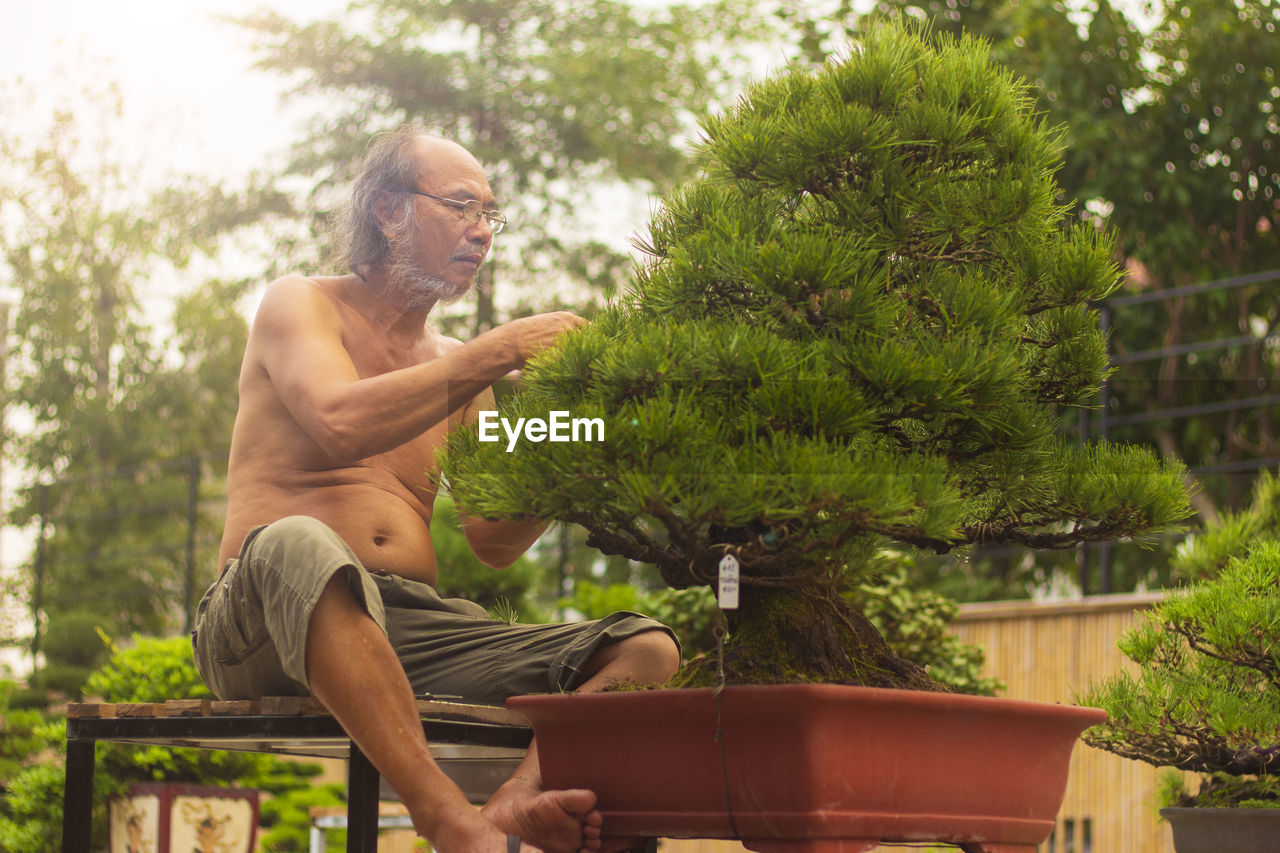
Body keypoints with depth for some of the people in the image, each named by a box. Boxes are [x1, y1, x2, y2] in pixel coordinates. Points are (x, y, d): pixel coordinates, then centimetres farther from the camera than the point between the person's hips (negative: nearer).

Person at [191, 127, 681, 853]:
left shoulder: (455, 368, 23)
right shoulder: (300, 305, 8)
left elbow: (494, 542, 14)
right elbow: (340, 426, -15)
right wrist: (500, 353, -10)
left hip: (414, 626, 5)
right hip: (262, 623, -5)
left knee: (648, 650, -14)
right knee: (298, 544, -41)